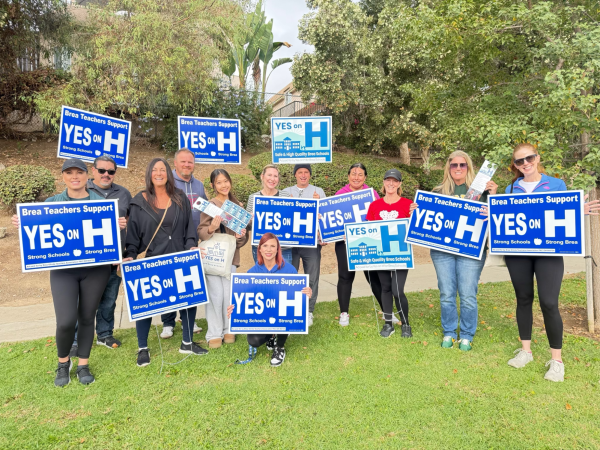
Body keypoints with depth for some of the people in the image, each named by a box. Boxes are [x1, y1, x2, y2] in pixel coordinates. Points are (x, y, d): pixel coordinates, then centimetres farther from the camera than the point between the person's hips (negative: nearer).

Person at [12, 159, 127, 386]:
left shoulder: (101, 202, 4)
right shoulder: (51, 203, 6)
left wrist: (120, 226, -16)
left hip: (96, 269, 0)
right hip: (63, 269, 0)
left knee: (87, 317, 9)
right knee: (66, 321, -8)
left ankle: (83, 365, 28)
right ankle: (63, 362, 22)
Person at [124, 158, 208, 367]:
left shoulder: (180, 198, 6)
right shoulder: (140, 202, 0)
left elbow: (189, 227, 6)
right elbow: (133, 233, 0)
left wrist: (192, 246, -8)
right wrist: (130, 256, -11)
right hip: (151, 262, -2)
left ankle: (187, 343, 25)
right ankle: (142, 349, 18)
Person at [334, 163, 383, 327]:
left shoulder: (372, 193, 5)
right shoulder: (340, 194, 4)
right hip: (345, 241, 0)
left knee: (374, 275, 4)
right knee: (345, 276, 7)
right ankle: (344, 313, 20)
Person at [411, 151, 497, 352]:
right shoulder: (438, 191, 10)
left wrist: (493, 196, -14)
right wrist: (416, 211, -4)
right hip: (442, 249, 2)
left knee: (467, 295, 1)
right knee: (446, 294, 8)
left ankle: (467, 336, 19)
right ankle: (449, 333, 24)